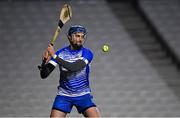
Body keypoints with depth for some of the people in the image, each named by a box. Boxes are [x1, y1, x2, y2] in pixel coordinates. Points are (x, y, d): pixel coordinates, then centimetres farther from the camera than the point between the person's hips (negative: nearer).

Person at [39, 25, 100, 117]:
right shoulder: (60, 53, -6)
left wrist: (54, 56, -32)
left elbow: (74, 68, -28)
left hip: (83, 96, -1)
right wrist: (45, 62, -31)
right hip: (64, 96, 1)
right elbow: (44, 75, -10)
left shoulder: (87, 53, -10)